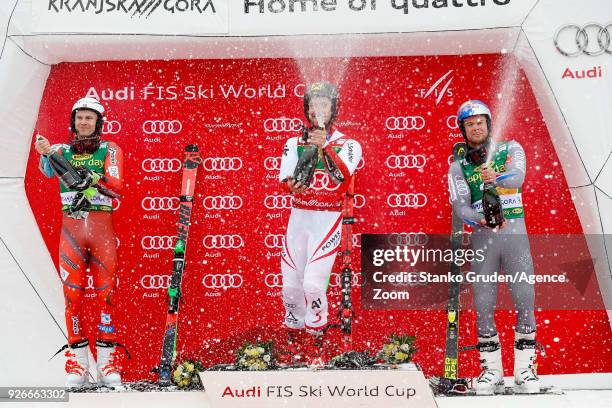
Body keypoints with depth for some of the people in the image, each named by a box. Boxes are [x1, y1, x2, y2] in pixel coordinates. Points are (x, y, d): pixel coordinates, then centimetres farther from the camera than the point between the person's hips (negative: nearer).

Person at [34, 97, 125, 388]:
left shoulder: (110, 150, 8)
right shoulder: (62, 150, 11)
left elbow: (117, 185, -8)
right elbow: (48, 170, -13)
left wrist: (92, 177, -26)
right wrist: (44, 154, -35)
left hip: (102, 225, -1)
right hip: (70, 226, 1)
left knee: (105, 292, -1)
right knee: (72, 293, 1)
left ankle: (108, 363, 6)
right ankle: (77, 363, 8)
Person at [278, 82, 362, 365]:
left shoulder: (348, 145, 1)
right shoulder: (295, 143, 10)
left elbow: (345, 177, -20)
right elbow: (284, 177, -5)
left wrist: (325, 146, -31)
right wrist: (292, 185, -29)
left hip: (327, 220, -3)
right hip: (298, 217, 4)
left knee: (313, 284, -13)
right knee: (291, 285, 4)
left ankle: (316, 344, 7)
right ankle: (294, 339, 26)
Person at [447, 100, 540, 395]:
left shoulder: (511, 149, 8)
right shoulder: (458, 166, 9)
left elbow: (517, 177, -13)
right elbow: (460, 205, -4)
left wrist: (496, 178, -34)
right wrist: (481, 219, -24)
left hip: (514, 231, -1)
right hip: (482, 237, 1)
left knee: (525, 301, -4)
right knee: (483, 305, 0)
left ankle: (525, 369, 9)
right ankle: (491, 370, 15)